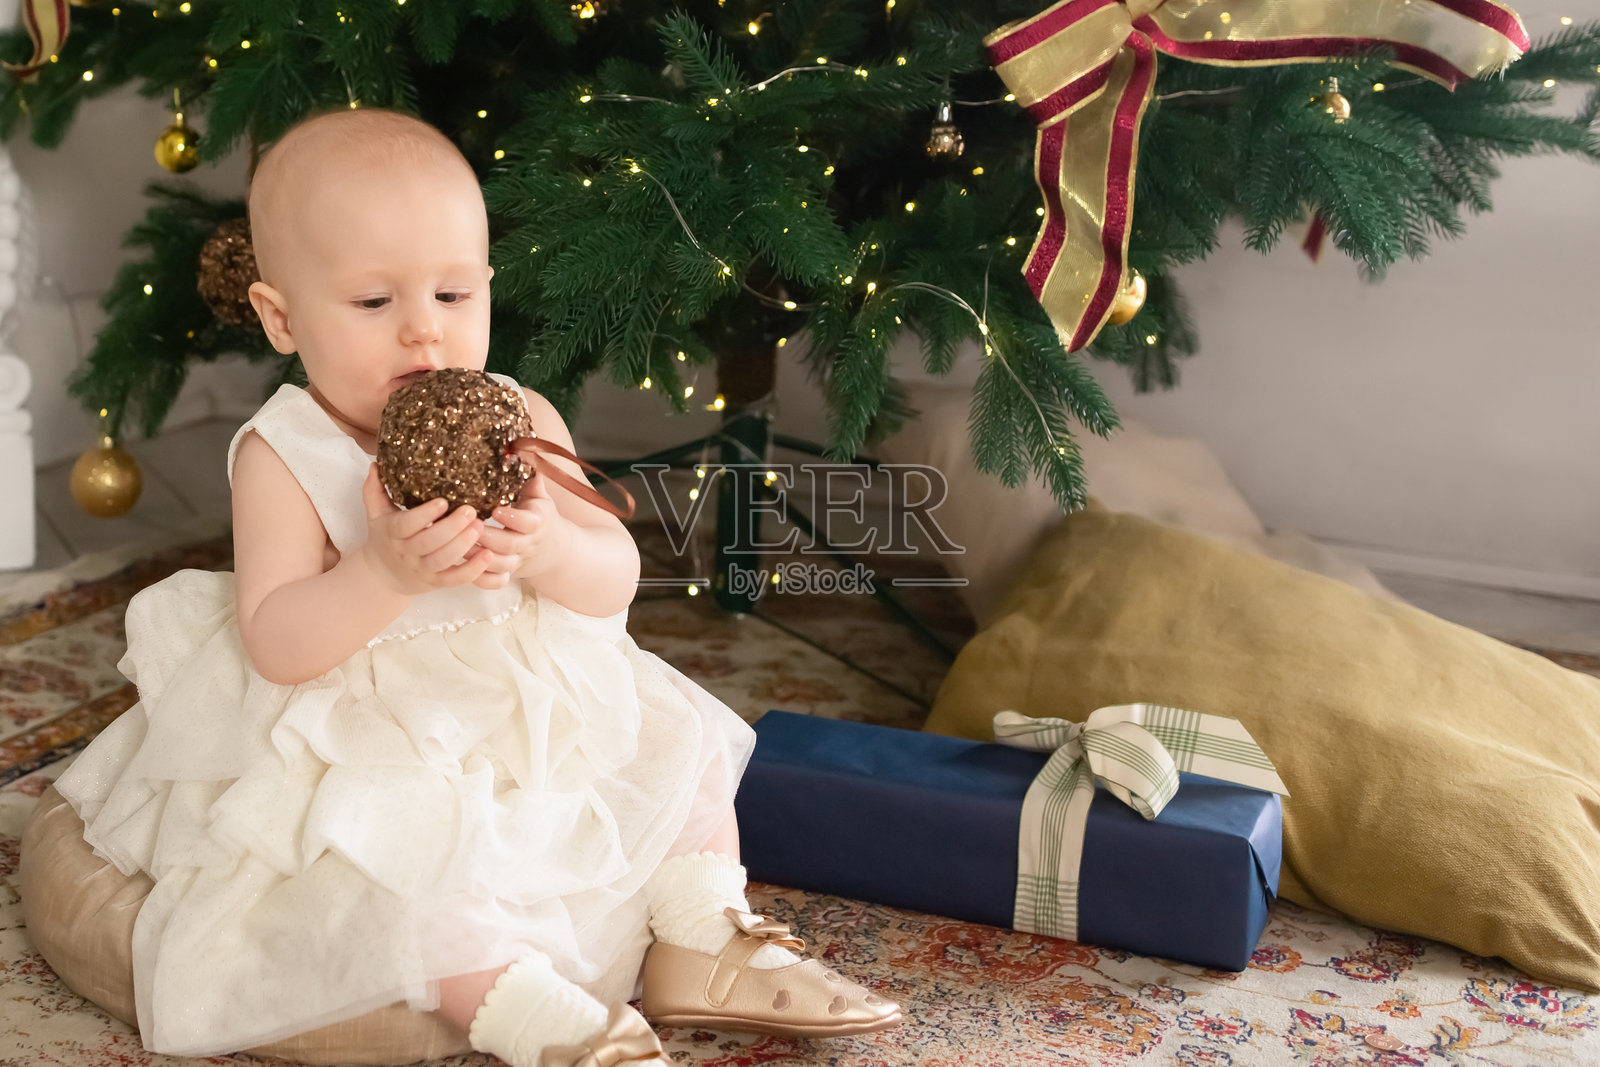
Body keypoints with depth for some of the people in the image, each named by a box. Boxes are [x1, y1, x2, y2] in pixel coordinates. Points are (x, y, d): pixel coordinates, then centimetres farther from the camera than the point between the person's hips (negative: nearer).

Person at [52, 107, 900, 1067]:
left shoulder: (521, 424, -3)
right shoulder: (283, 458, -15)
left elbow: (616, 581, -7)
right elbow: (274, 646, -21)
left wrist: (548, 547, -30)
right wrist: (384, 572, -38)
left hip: (542, 716, 6)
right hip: (377, 756, -5)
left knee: (683, 741, 6)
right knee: (391, 851, -33)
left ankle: (702, 951, 14)